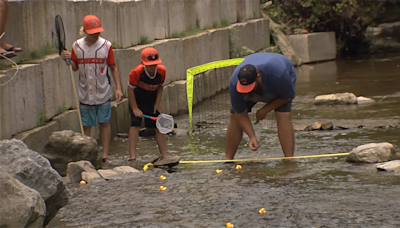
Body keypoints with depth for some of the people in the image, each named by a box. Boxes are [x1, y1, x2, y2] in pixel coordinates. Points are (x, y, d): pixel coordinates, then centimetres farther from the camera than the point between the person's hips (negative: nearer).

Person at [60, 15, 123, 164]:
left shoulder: (106, 45, -5)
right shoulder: (77, 46, -1)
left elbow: (113, 68, 1)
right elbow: (75, 68, 8)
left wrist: (118, 88, -5)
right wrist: (68, 60, -13)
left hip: (103, 93, -1)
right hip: (85, 94, 1)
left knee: (104, 123, 3)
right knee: (86, 125, 4)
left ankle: (105, 156, 10)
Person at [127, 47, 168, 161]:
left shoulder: (162, 70, -16)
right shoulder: (136, 72, -29)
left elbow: (160, 86, 1)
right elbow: (130, 89, -19)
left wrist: (158, 103, -6)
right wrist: (135, 108, -19)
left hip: (152, 102, 4)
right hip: (137, 101, -4)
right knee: (135, 124, -17)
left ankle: (164, 155, 11)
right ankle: (132, 156, -18)